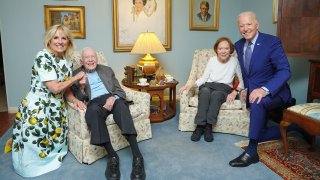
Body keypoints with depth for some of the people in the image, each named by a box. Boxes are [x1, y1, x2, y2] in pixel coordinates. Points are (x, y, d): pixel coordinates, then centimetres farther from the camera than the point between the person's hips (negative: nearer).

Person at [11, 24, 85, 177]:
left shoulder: (67, 62, 4)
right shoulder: (43, 57, -19)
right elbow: (55, 88, -25)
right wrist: (76, 78, -13)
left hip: (56, 107, 7)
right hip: (37, 107, -7)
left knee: (55, 139, 13)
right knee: (36, 143, 0)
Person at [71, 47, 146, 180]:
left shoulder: (107, 70, 23)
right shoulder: (77, 74, 18)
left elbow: (119, 90, 13)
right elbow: (79, 98, 11)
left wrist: (113, 97, -10)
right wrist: (81, 87, -11)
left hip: (111, 98, 1)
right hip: (95, 102, -1)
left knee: (121, 106, -35)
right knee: (93, 110, -38)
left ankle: (137, 156, -40)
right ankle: (112, 156, -33)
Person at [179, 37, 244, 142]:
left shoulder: (234, 61, 3)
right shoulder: (212, 60, 8)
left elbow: (242, 80, 2)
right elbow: (204, 78, 9)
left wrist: (235, 92, -14)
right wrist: (191, 85, -7)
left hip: (224, 89, -1)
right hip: (208, 86, 1)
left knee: (216, 94, -38)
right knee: (205, 91, -36)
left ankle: (209, 126, -31)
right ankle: (200, 126, -35)